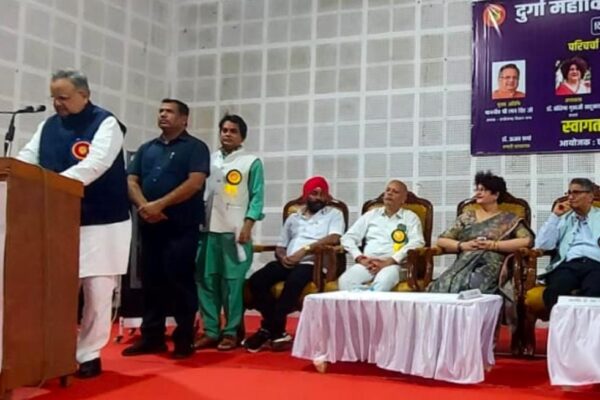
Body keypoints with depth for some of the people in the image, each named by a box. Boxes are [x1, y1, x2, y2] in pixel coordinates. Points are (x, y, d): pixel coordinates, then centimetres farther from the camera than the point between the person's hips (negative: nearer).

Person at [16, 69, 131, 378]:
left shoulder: (106, 123, -9)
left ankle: (88, 354, 12)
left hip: (101, 222, -5)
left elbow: (96, 163, -23)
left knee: (97, 291, 0)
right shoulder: (48, 126, 11)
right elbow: (27, 157, 6)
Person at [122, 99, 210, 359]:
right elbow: (131, 181, 10)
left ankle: (184, 339, 2)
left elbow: (195, 183, -12)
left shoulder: (195, 147, 2)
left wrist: (160, 204, -16)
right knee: (151, 281, 8)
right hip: (150, 225, 6)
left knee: (180, 281, -5)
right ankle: (152, 337, 15)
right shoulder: (146, 149, 19)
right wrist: (143, 206, -11)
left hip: (182, 226, -5)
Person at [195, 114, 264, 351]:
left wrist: (247, 225, -11)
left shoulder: (251, 162, 3)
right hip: (208, 229, 4)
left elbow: (257, 197, -2)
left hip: (235, 231, -4)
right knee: (206, 281, 4)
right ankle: (211, 331, 12)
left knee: (232, 282, -2)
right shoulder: (209, 160, 14)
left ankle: (230, 333, 6)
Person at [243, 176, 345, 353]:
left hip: (312, 263, -5)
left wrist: (304, 250, -14)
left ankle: (269, 330, -22)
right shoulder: (293, 217, 26)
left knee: (293, 283, -37)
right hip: (288, 263, 5)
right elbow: (280, 247, 23)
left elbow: (334, 238, -7)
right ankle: (277, 331, -17)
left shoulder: (334, 214, 13)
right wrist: (282, 257, -3)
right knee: (256, 281, -22)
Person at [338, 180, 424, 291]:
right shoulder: (371, 214, 23)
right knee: (345, 281, -32)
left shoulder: (410, 217, 14)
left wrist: (388, 262, -15)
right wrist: (360, 258, -3)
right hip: (367, 263, 3)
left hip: (394, 264, -3)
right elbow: (348, 237, 18)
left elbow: (417, 242, -3)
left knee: (382, 284, -40)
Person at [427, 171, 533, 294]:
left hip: (490, 266, -2)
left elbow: (528, 240, -2)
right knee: (445, 285, -33)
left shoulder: (509, 219, 14)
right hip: (463, 264, 3)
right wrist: (463, 245, -3)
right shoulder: (467, 217, 23)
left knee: (470, 285, -37)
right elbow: (441, 240, 17)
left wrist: (493, 245, -8)